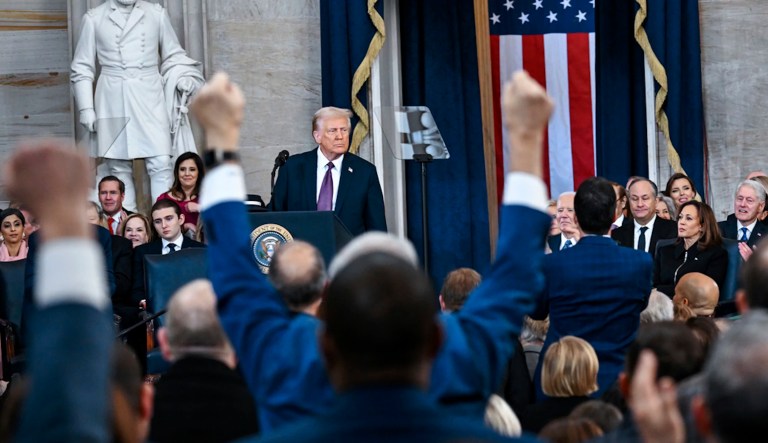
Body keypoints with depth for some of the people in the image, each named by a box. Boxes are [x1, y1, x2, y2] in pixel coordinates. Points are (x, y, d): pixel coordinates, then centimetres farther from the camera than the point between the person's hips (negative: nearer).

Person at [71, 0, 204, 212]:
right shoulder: (94, 18, 5)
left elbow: (174, 56, 17)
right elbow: (82, 68, 8)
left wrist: (182, 78, -3)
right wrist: (86, 108, 1)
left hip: (150, 99, 1)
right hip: (113, 101, 0)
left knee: (161, 163, -10)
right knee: (119, 168, 1)